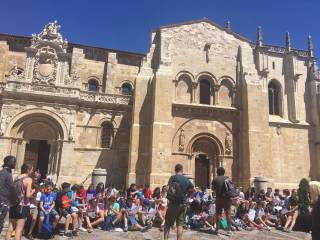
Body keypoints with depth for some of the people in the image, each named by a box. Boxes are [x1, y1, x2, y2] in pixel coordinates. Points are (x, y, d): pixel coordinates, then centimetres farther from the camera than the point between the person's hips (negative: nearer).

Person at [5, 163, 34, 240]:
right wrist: (32, 191, 4)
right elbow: (28, 195, -16)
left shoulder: (16, 179, 10)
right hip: (22, 206, -6)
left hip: (13, 206, 6)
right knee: (19, 230, -2)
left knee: (10, 229, 12)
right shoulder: (29, 179, -9)